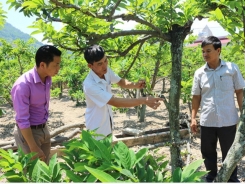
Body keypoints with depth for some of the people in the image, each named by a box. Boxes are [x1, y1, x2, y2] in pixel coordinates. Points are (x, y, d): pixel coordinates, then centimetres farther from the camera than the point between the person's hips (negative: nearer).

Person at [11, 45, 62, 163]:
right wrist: (34, 148, -22)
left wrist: (44, 127, 18)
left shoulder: (47, 79, -4)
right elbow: (22, 120, -25)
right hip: (28, 132, -7)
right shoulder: (23, 85, -27)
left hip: (44, 130, 7)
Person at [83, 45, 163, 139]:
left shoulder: (106, 71, -13)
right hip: (96, 128, -7)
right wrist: (144, 100, -42)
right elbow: (116, 102, -38)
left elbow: (120, 82, 5)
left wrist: (135, 85, -18)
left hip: (107, 123, 7)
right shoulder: (89, 85, -36)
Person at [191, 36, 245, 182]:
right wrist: (193, 118, 4)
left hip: (228, 120, -2)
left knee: (229, 152, 10)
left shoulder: (232, 68, -4)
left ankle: (232, 179, 27)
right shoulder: (199, 73, 2)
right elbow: (196, 97, 7)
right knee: (208, 152, 14)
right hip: (207, 121, 2)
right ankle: (211, 177, 32)